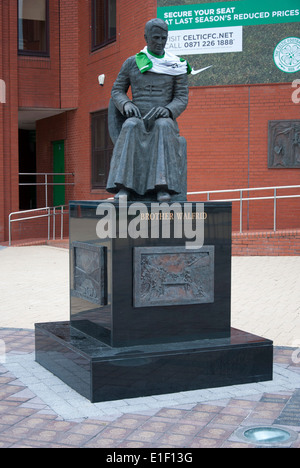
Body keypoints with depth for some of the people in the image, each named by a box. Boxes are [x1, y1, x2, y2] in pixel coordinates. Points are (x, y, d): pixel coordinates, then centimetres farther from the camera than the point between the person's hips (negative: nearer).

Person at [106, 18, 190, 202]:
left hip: (164, 121, 0)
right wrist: (126, 105, -12)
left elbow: (182, 99, 2)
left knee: (163, 126, -38)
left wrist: (167, 111, -21)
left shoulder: (177, 66, 8)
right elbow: (117, 91, 12)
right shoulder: (132, 63, 10)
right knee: (131, 127, -36)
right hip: (137, 120, 1)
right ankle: (124, 186, -42)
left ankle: (163, 186, -44)